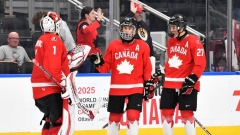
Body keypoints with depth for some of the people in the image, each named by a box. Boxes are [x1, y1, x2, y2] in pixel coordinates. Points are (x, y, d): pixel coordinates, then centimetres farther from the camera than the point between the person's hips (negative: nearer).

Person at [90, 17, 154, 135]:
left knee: (133, 116, -12)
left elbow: (147, 68, 4)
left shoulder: (142, 46, 1)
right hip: (116, 88, 2)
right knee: (114, 117, 10)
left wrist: (149, 84, 1)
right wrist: (98, 62, -14)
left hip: (135, 88, -2)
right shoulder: (113, 45, 3)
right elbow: (106, 67, 5)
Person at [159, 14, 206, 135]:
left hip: (186, 84, -7)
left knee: (186, 114, -7)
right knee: (166, 112, 5)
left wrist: (191, 80, -21)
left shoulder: (193, 41, -11)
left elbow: (200, 64, -15)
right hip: (170, 84, 7)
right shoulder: (171, 41, 13)